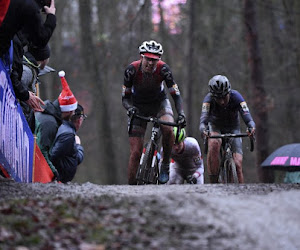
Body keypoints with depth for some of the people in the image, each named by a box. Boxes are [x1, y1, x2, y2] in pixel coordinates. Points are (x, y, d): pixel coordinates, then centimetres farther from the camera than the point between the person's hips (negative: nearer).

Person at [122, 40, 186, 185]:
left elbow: (176, 95, -22)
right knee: (136, 153, -9)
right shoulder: (132, 70, -26)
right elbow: (125, 97, -17)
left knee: (168, 129, -33)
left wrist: (181, 113, -38)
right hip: (138, 107, 0)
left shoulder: (163, 69, -25)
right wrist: (130, 108, -39)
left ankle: (165, 166, -12)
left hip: (159, 103, 0)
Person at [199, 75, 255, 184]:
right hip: (215, 126, -1)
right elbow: (204, 117, -43)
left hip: (233, 128, 1)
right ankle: (213, 182, -30)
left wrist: (251, 127, -62)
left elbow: (246, 114, -41)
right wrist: (203, 129, -65)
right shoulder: (209, 98, -29)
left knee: (237, 164, -14)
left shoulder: (235, 96, -29)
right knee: (214, 143, -35)